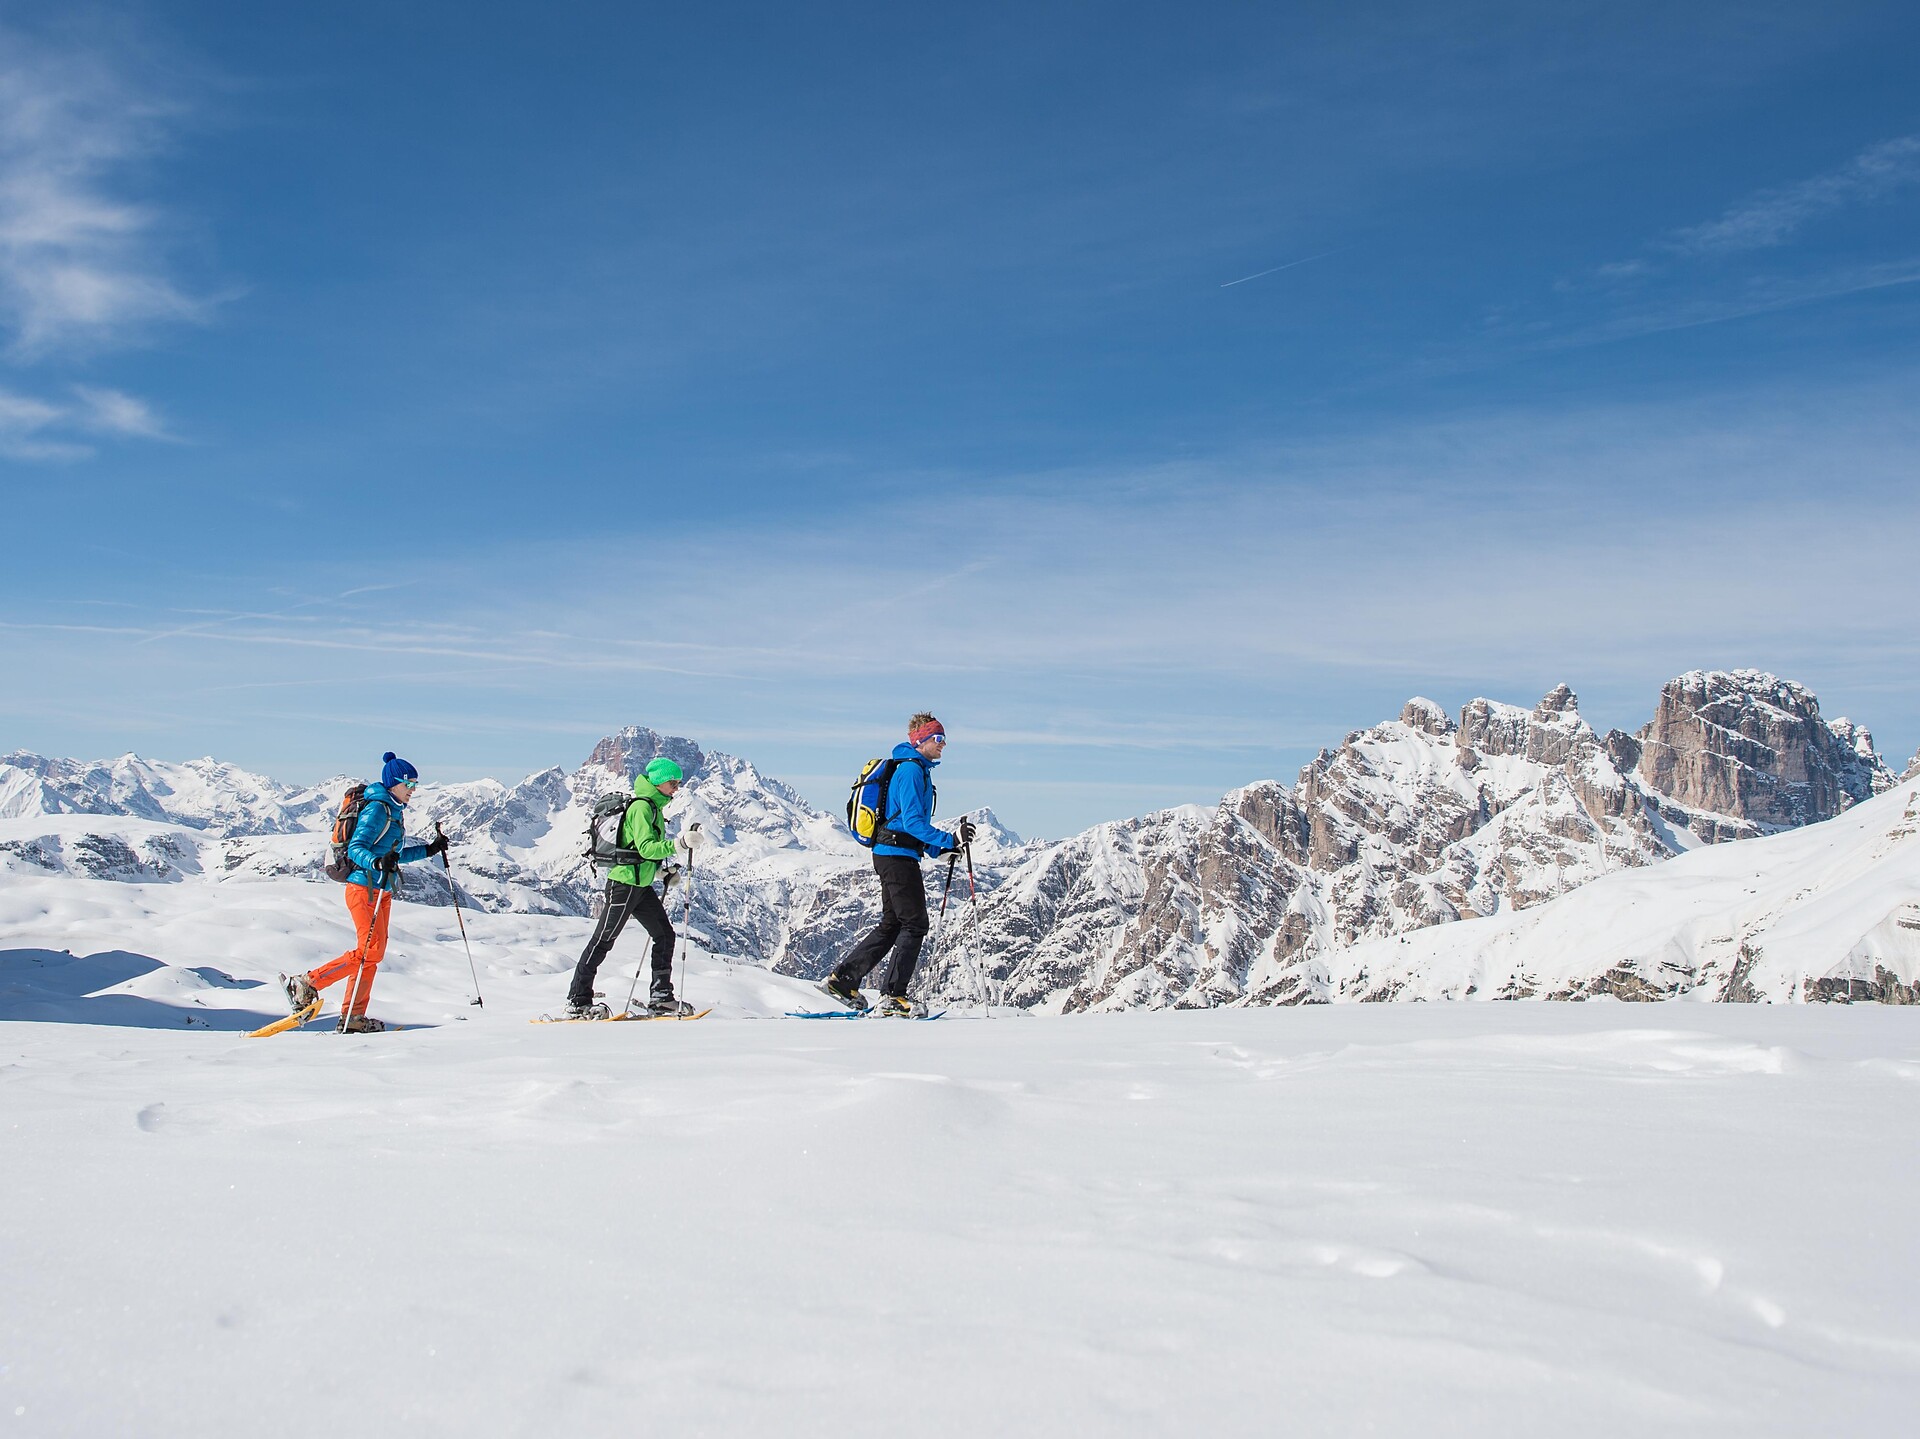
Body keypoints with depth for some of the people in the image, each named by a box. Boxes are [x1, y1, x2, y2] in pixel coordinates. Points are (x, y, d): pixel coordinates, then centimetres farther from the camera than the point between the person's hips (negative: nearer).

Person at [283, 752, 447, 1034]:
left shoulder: (394, 811, 17)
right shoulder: (377, 809, -12)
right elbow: (356, 848, -20)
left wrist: (429, 849, 22)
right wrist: (377, 863, -38)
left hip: (381, 890, 10)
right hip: (364, 887, -10)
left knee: (374, 953, 5)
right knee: (369, 951, -15)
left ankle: (353, 1018, 7)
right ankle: (306, 984, -7)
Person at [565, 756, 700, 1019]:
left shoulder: (653, 806, 16)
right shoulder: (641, 807, -15)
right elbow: (646, 848, -26)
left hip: (641, 885, 10)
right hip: (625, 883, -10)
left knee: (664, 934, 9)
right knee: (602, 941, -5)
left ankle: (661, 997, 12)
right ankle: (577, 1002, 0)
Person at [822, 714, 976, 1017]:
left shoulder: (919, 770, 20)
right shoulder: (910, 770, -13)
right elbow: (913, 822, -22)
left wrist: (940, 848, 16)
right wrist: (948, 839, -25)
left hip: (892, 856, 11)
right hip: (898, 856, -11)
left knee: (891, 926, 14)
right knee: (915, 924, -8)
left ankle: (841, 979, 16)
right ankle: (893, 997, -7)